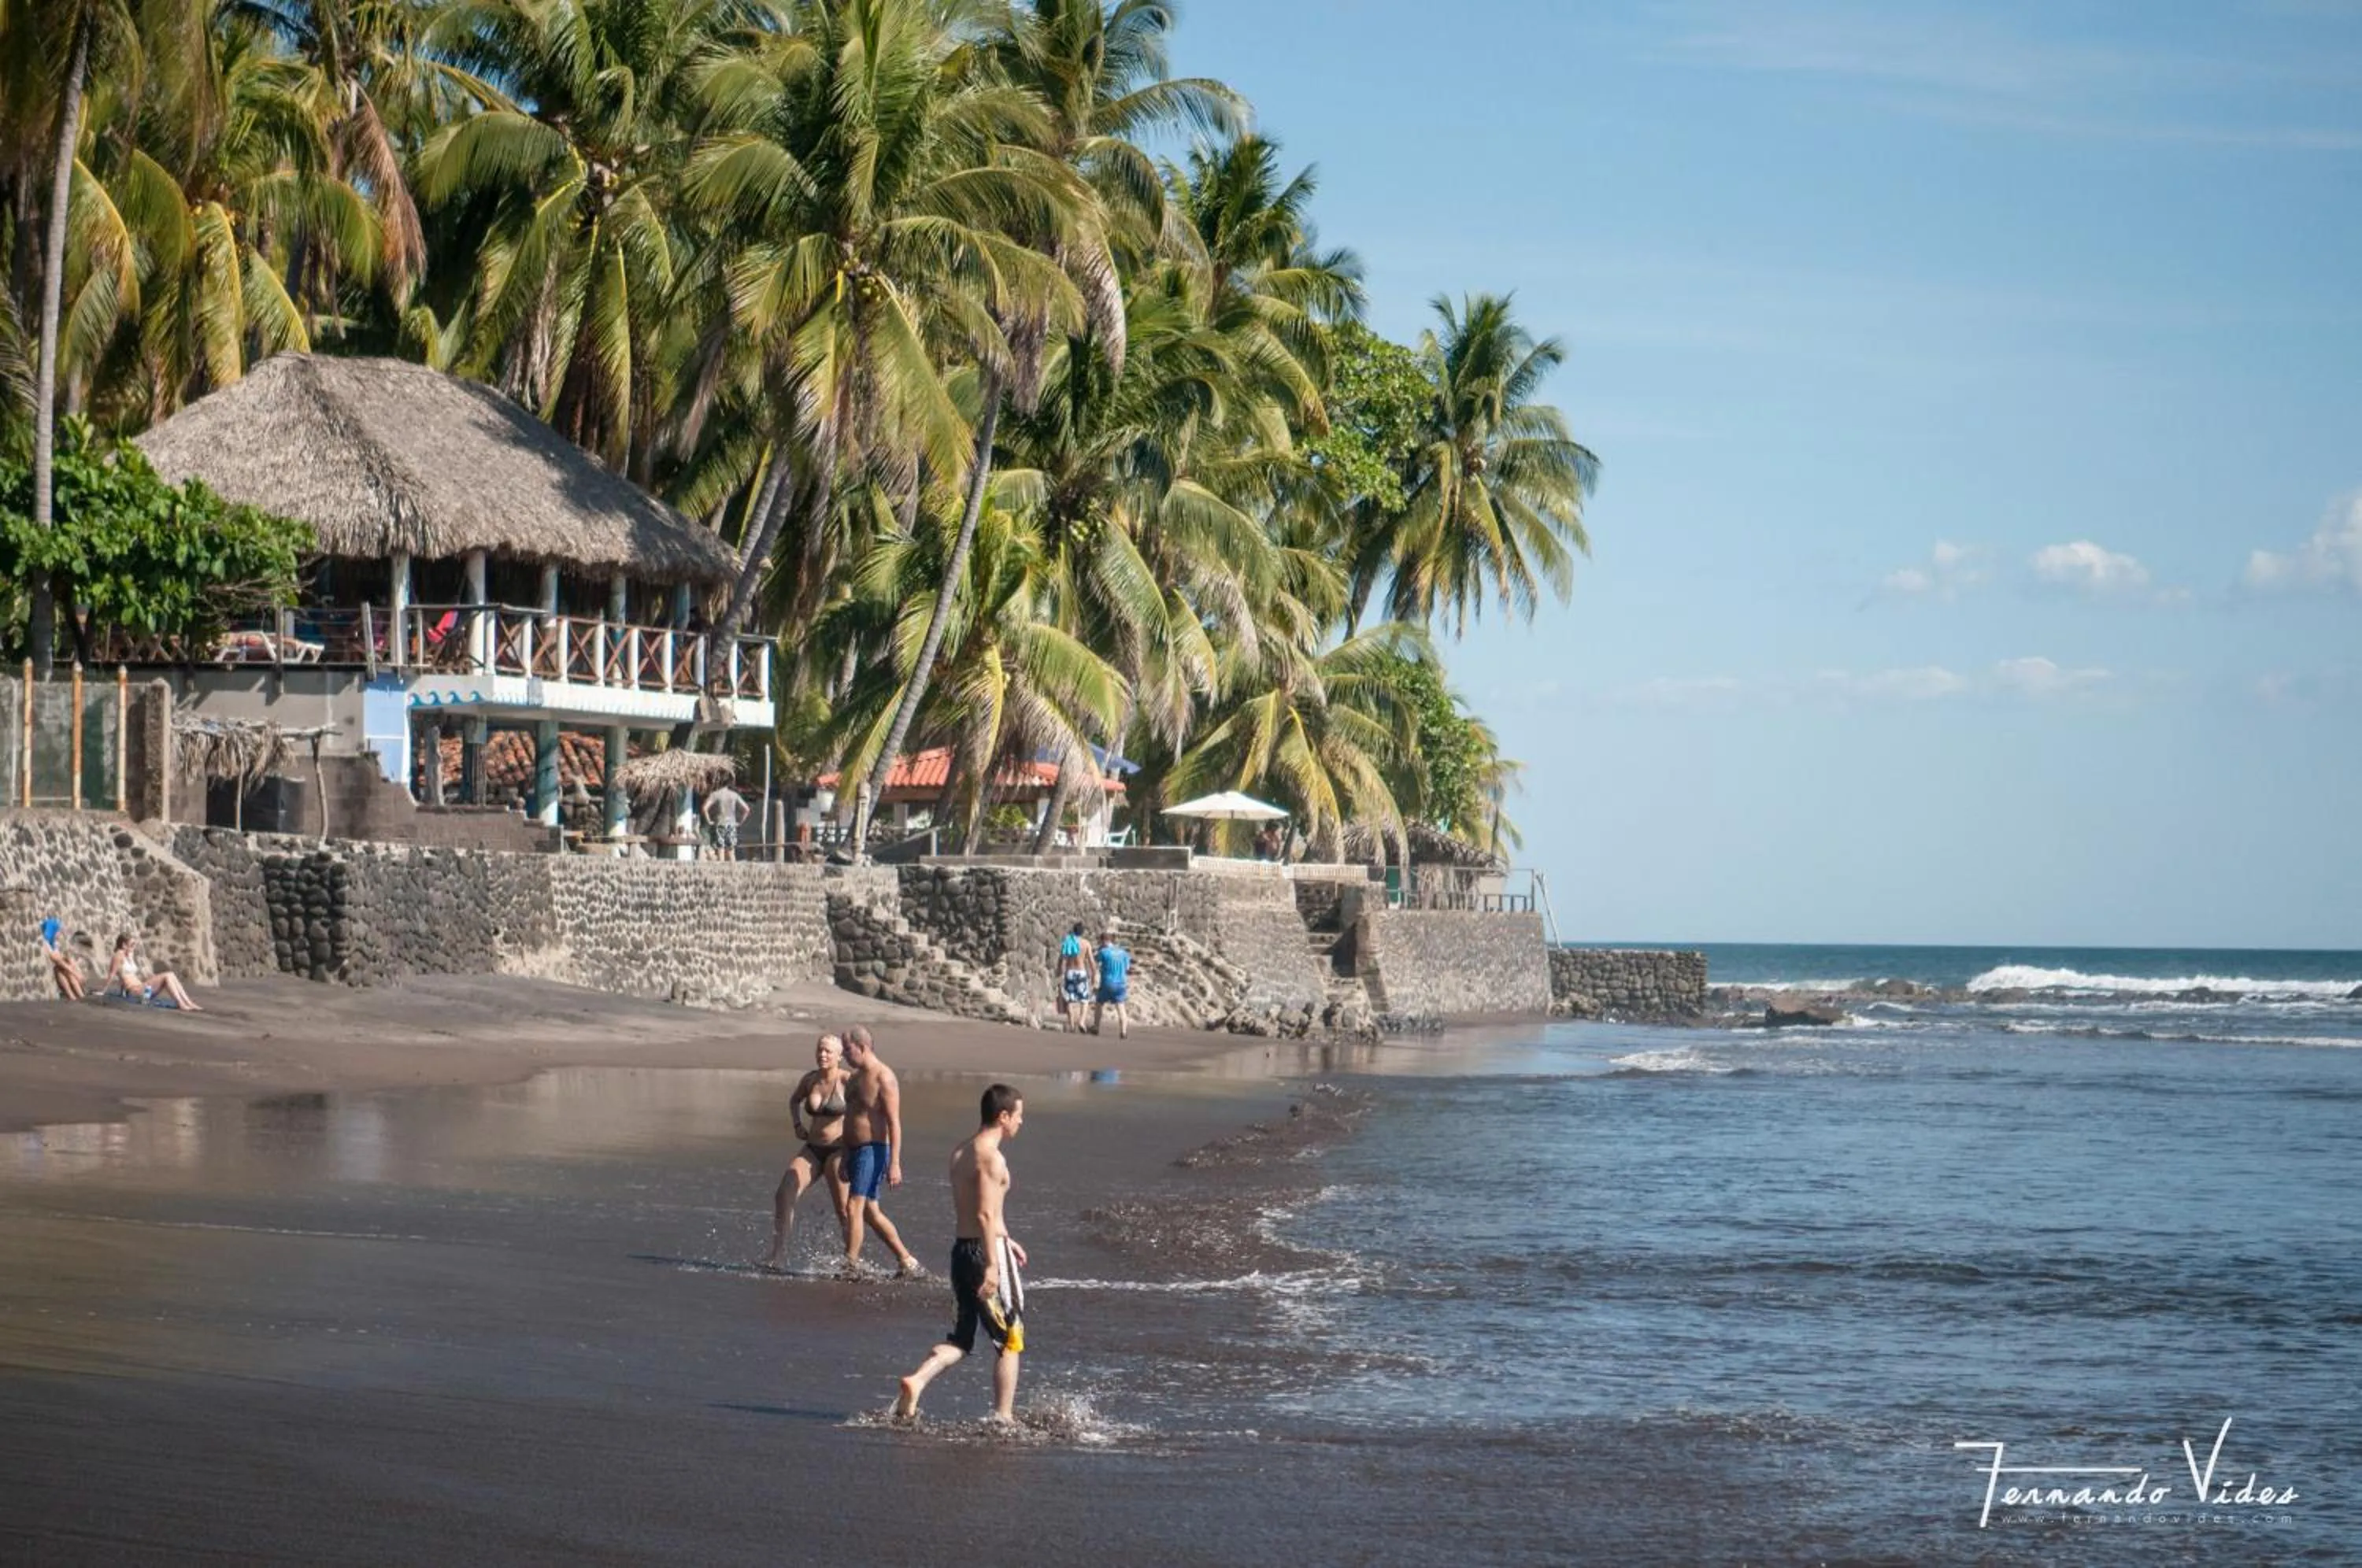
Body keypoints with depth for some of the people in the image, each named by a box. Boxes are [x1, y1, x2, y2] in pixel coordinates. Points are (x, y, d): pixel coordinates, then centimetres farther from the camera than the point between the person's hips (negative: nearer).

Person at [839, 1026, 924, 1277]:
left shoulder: (883, 1078, -13)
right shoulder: (855, 1078, 15)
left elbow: (894, 1123, -17)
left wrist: (894, 1164, -22)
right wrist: (844, 1158, 22)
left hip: (874, 1150, -10)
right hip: (855, 1151, 10)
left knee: (854, 1207, -15)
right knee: (870, 1212, 12)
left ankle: (850, 1267, -13)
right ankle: (908, 1263, 18)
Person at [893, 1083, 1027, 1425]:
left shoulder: (961, 1151, 14)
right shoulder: (991, 1157, -15)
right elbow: (985, 1214, -22)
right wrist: (992, 1265, -24)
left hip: (961, 1248, 8)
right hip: (987, 1250, -8)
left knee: (959, 1338, 13)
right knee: (1010, 1340, 5)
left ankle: (917, 1381, -10)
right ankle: (1004, 1416, 7)